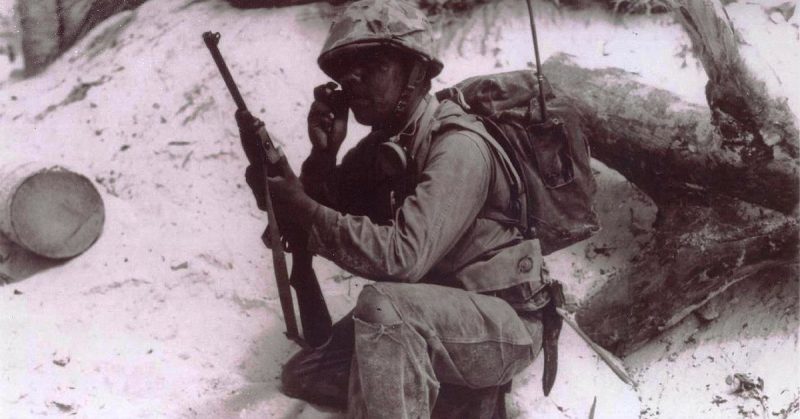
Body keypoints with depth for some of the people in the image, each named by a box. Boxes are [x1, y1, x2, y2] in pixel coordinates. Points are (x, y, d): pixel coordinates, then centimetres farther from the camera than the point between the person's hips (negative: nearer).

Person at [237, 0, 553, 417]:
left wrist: (300, 207, -29)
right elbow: (332, 223, 0)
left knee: (383, 305, -36)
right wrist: (323, 154, -16)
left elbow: (403, 257, -33)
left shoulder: (457, 147, -23)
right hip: (422, 318, 9)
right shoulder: (384, 142, 3)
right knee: (303, 376, 3)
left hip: (501, 322, -9)